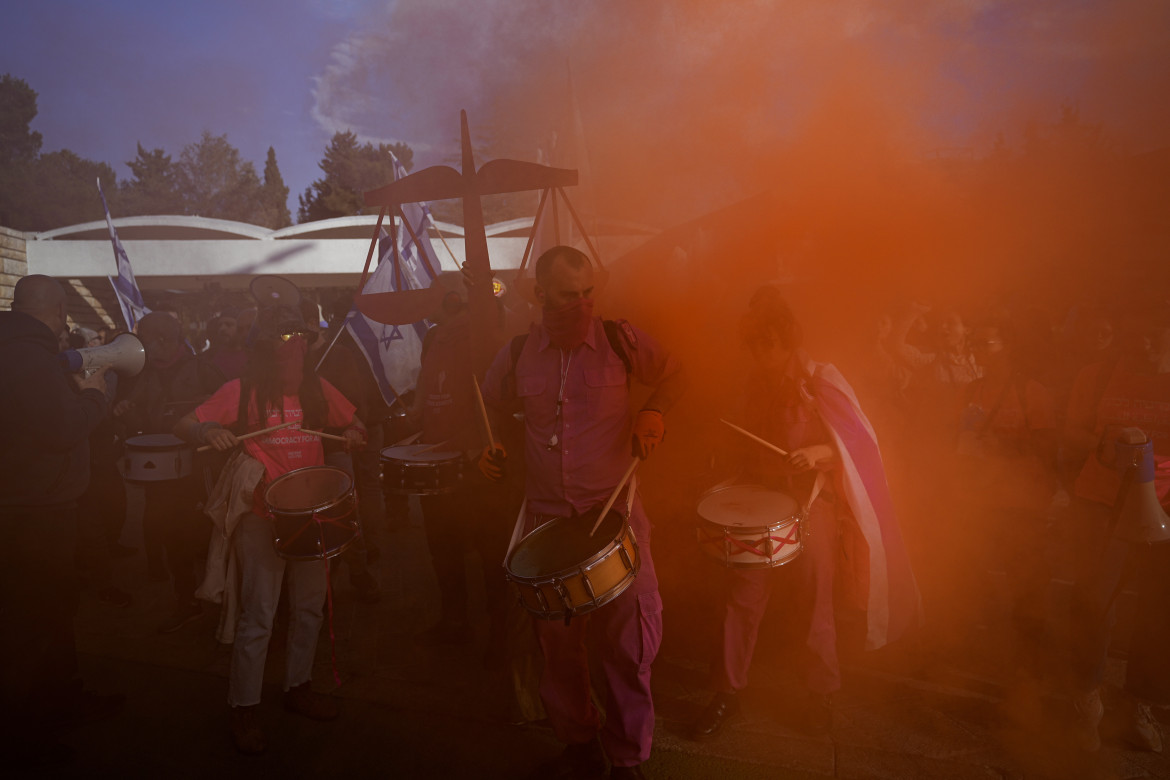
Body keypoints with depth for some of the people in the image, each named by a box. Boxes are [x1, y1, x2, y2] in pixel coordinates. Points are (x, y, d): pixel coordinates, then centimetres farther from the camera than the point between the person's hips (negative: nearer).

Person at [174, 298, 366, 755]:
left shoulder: (317, 389, 4)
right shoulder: (242, 391, -8)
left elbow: (353, 423, 15)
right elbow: (183, 426, -9)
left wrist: (355, 433, -8)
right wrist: (208, 431, -31)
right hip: (261, 516, -4)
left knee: (310, 607, 15)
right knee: (258, 616, -1)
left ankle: (299, 687, 35)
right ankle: (243, 709, 18)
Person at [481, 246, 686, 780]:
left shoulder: (621, 340, -4)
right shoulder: (517, 356, 2)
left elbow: (672, 376, 12)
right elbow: (491, 411, 18)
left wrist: (653, 411, -7)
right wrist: (489, 451, -1)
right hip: (546, 518, 2)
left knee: (630, 640, -1)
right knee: (557, 641, 13)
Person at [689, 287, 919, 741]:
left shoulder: (821, 381, -10)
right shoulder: (759, 381, 4)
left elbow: (860, 443, -10)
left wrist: (822, 451, -27)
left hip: (813, 504, -4)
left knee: (816, 601, 8)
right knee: (742, 593, 0)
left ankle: (819, 691, 30)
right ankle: (727, 691, 15)